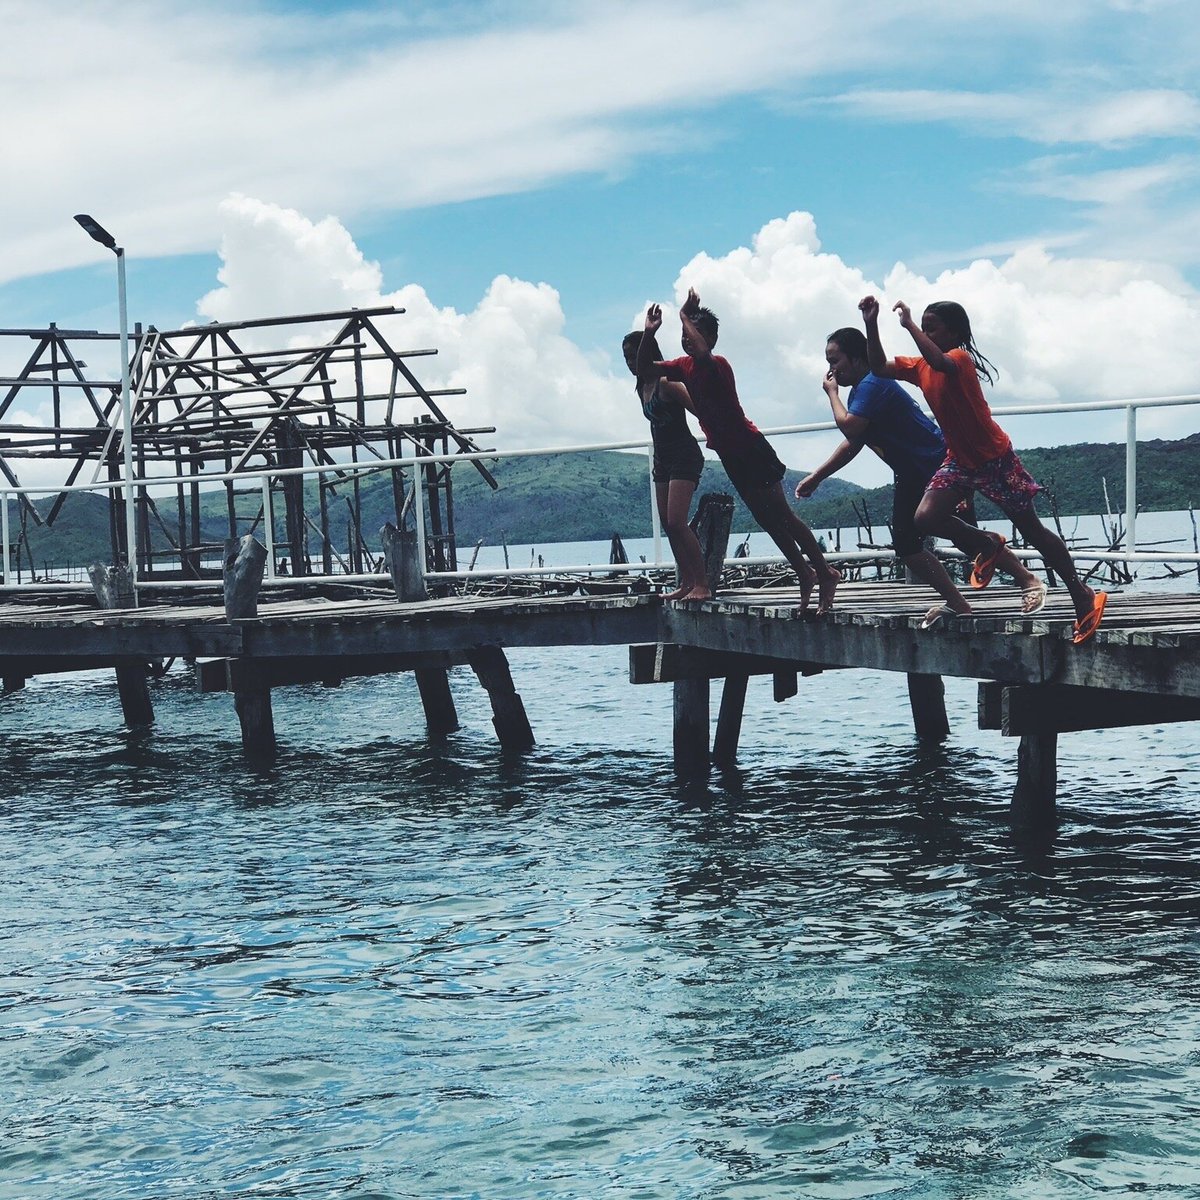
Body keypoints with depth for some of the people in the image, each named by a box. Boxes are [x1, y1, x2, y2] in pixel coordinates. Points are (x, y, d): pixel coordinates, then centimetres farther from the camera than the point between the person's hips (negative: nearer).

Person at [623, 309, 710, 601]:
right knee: (668, 524, 7)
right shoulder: (641, 387, 9)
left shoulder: (666, 383, -16)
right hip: (663, 459, 9)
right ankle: (686, 584, 12)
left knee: (676, 522, -16)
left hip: (684, 456, -9)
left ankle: (702, 585, -16)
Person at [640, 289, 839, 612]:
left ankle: (825, 573, -3)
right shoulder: (684, 366, 6)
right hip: (729, 453, 8)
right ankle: (805, 574, 19)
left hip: (750, 449, -8)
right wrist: (649, 333, -8)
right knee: (767, 519, 11)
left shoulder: (717, 365, -18)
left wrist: (686, 316, -25)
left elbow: (702, 351, -41)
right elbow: (644, 368, 8)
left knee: (781, 515, -7)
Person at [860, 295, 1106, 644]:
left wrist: (909, 324, -40)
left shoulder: (961, 359, -21)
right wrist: (871, 325, -10)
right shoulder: (920, 367, 2)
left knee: (1033, 531, 1)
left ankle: (1083, 596, 13)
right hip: (959, 461, 7)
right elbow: (879, 367, 1)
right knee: (926, 518, -14)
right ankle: (988, 546, 12)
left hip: (995, 458, -7)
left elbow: (941, 362, -44)